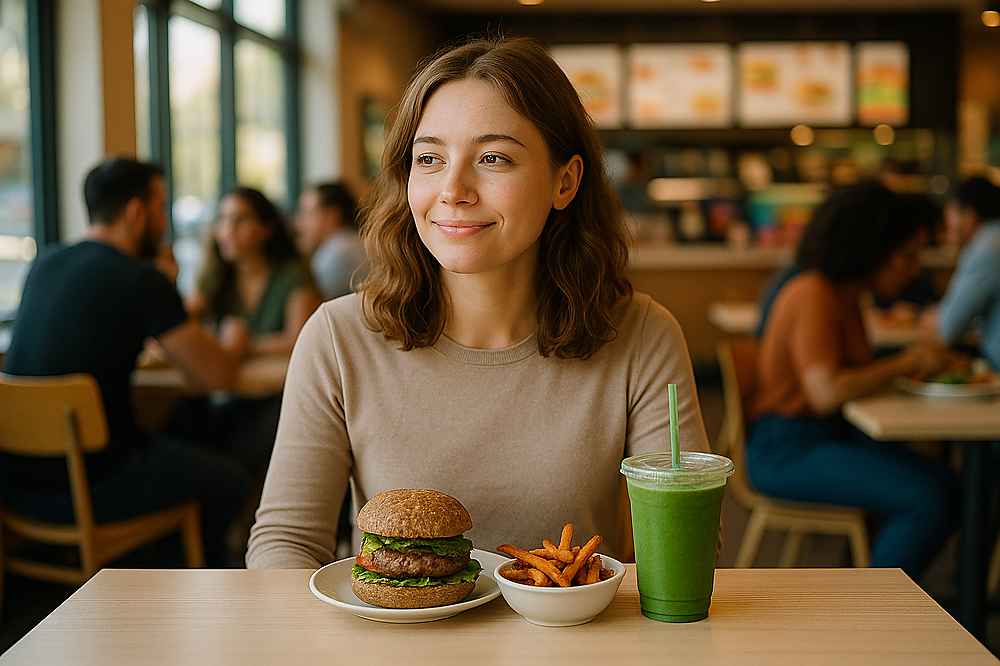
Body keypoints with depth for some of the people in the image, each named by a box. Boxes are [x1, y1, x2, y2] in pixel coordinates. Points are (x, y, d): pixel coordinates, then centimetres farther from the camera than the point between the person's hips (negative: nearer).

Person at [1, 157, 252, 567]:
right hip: (82, 487, -8)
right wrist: (233, 344, 14)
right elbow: (217, 376, -9)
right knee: (229, 482, 12)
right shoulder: (143, 281, -14)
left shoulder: (44, 267, 8)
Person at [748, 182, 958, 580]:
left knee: (945, 485, -2)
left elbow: (854, 375, 11)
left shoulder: (845, 295, 13)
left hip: (831, 435, 10)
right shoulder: (814, 295, -17)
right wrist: (904, 363, -18)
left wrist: (914, 366, -3)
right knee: (925, 499, -19)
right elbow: (826, 392, -28)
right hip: (785, 449, -10)